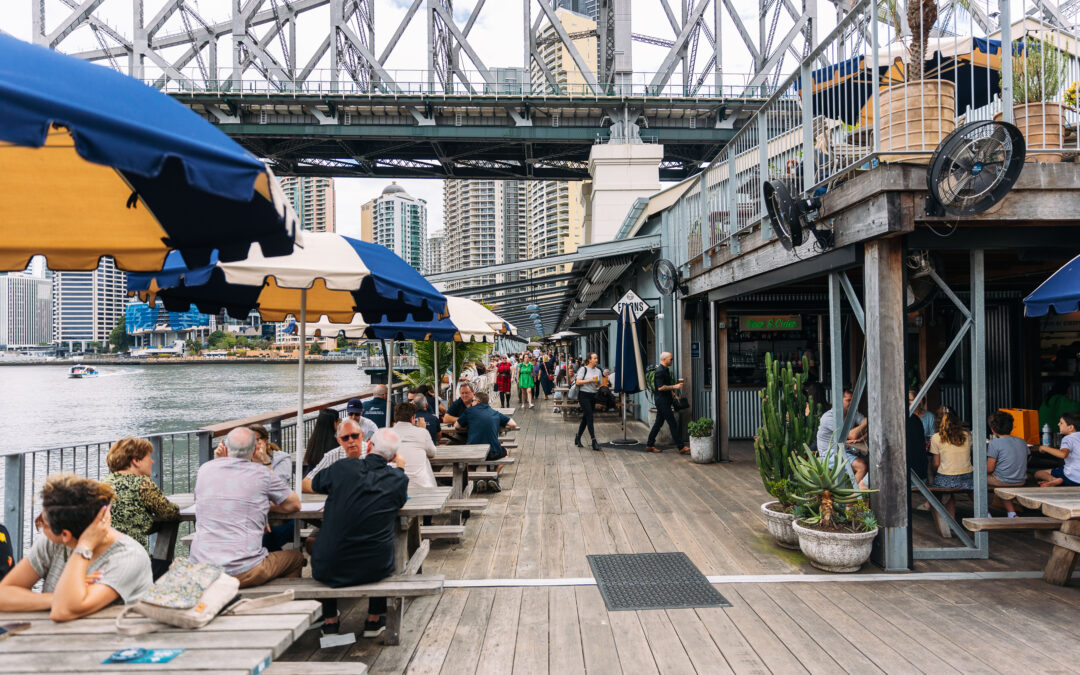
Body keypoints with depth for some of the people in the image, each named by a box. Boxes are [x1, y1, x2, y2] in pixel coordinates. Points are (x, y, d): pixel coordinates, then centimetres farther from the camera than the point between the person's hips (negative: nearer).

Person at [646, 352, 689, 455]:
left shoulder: (666, 370, 15)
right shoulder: (660, 371, -17)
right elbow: (660, 387, -23)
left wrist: (673, 394, 19)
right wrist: (674, 386, -19)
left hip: (665, 401, 10)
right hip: (662, 401, -10)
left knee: (658, 423, 13)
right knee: (673, 424, -9)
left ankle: (649, 445, 19)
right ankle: (681, 448, -7)